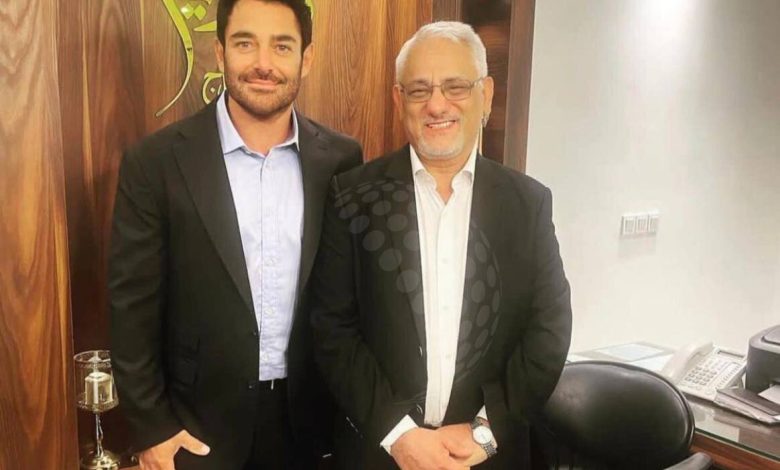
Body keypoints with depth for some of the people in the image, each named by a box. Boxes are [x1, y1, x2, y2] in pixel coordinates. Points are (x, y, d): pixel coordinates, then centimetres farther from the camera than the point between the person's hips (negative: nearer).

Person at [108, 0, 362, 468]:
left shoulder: (341, 159, -5)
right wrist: (150, 427, -5)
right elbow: (133, 306, -7)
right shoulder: (156, 161, -11)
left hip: (307, 417, 2)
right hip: (200, 419, -2)